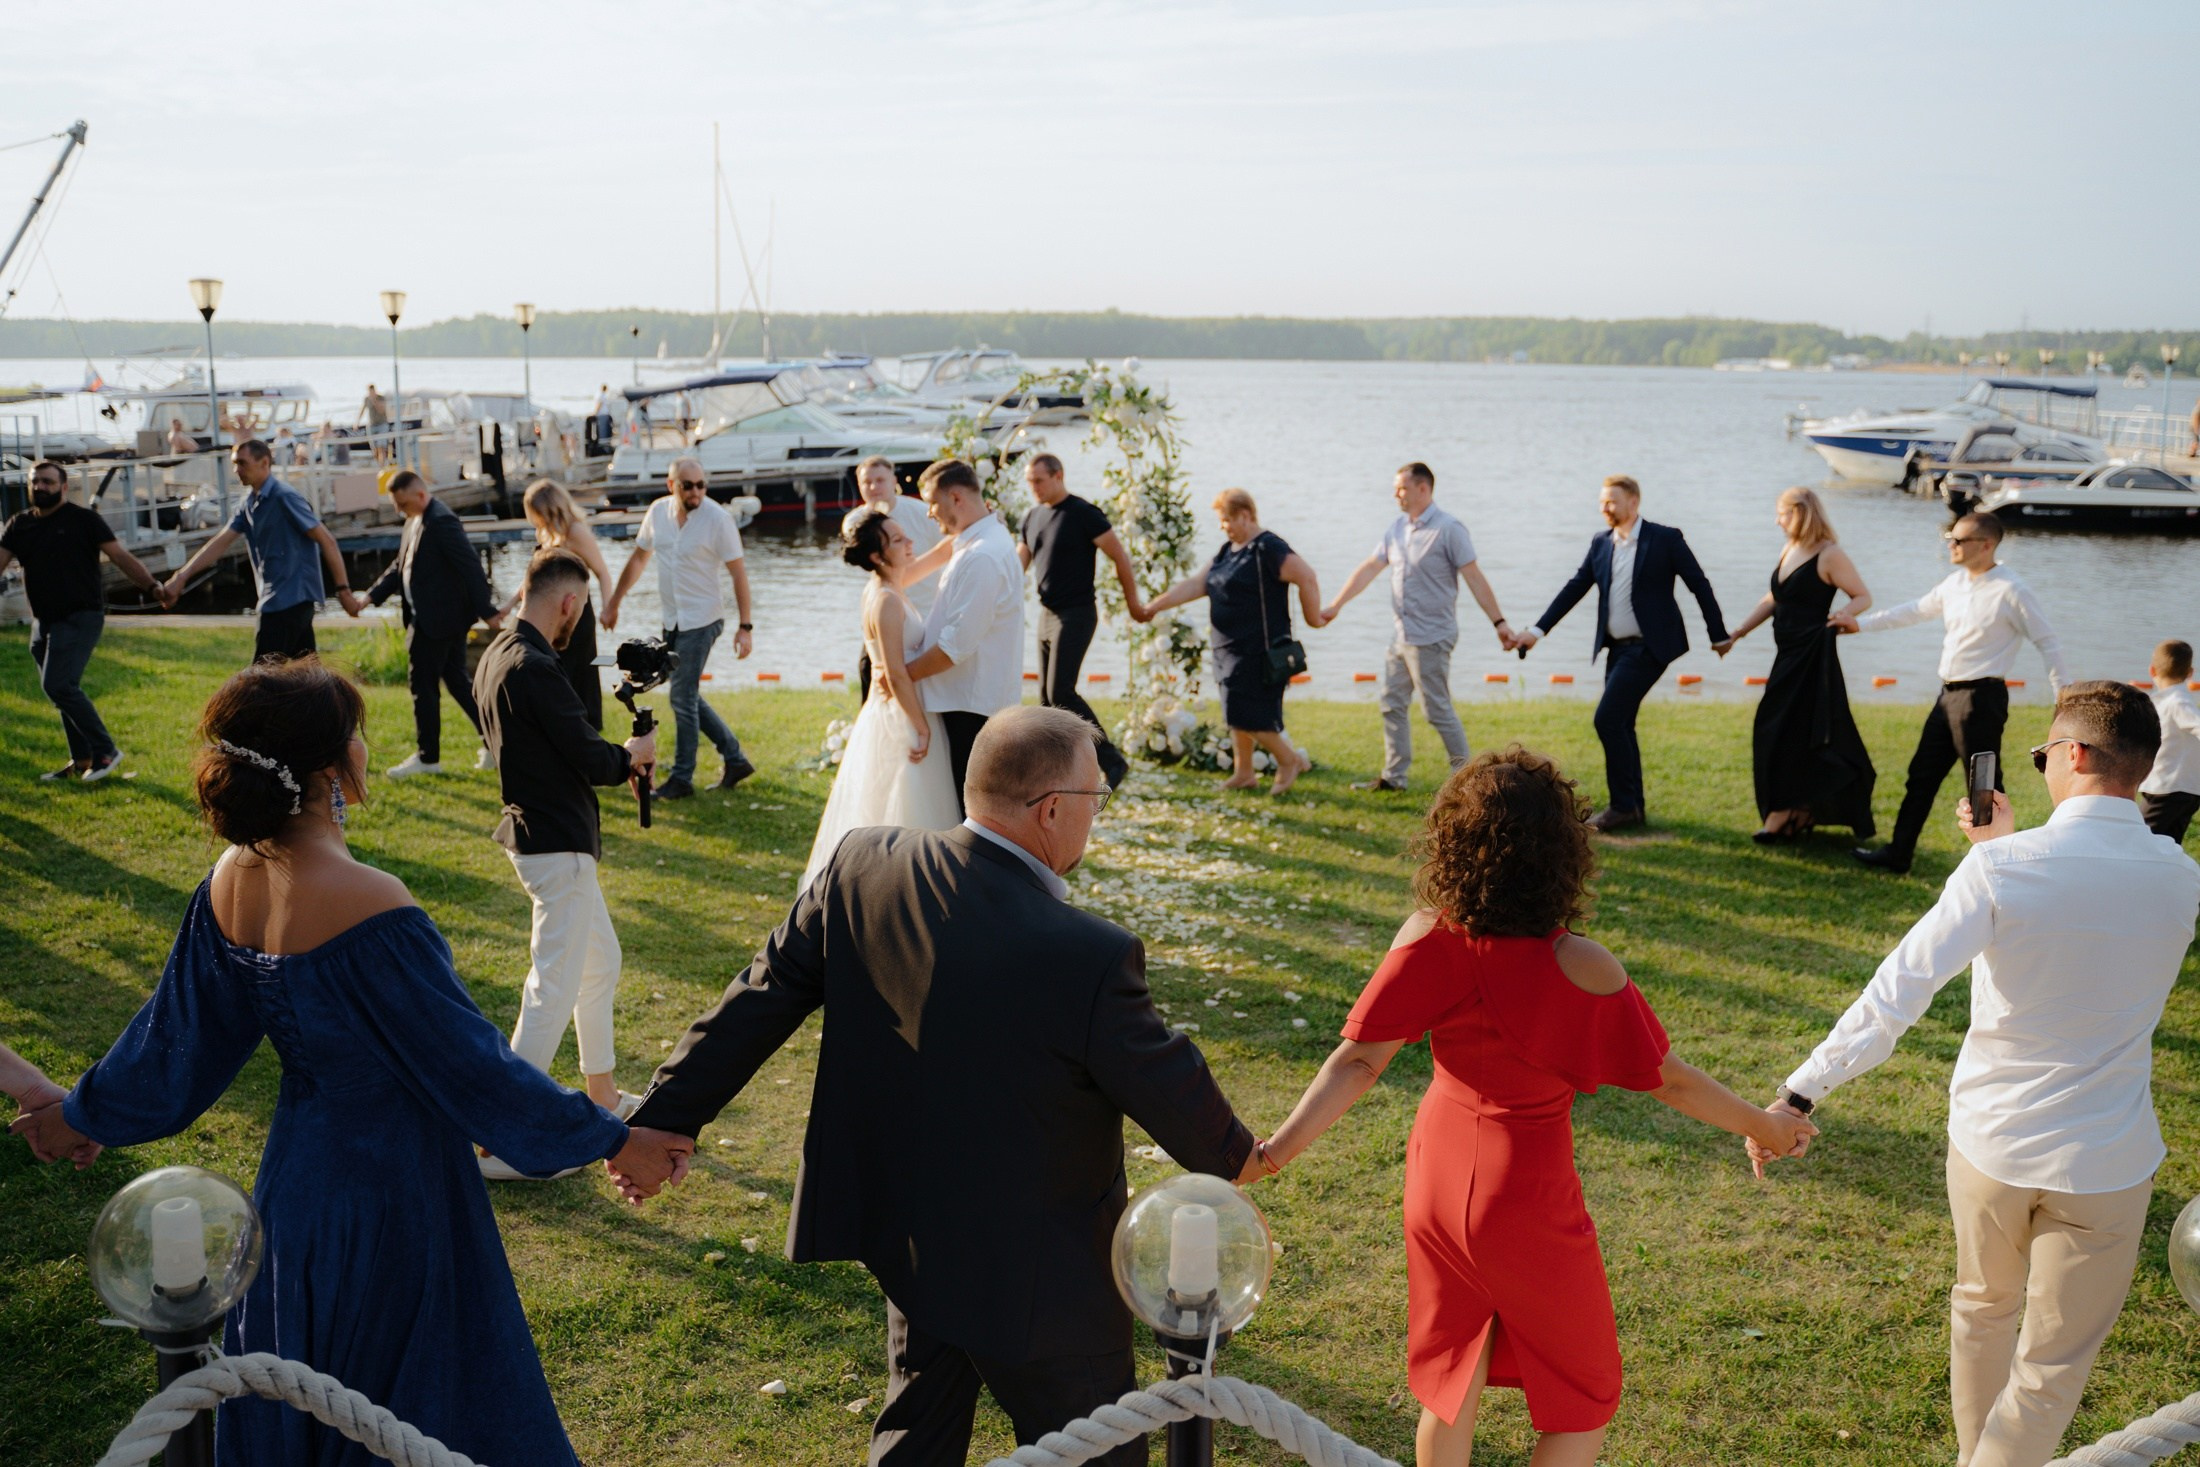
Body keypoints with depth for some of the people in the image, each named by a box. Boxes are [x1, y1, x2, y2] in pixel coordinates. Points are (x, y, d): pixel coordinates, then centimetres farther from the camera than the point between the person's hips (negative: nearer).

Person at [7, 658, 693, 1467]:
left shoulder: (231, 882, -7)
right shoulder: (370, 909, -30)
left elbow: (175, 1035, 6)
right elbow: (473, 1063, -22)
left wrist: (86, 1114, 25)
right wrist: (609, 1139, -11)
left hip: (295, 1179, 7)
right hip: (392, 1193, -7)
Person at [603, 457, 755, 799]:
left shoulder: (717, 518, -15)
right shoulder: (658, 511, 0)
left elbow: (738, 572, -13)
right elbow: (638, 558, 14)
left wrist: (745, 626, -16)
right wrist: (613, 603, 18)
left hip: (701, 620, -6)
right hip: (671, 618, 6)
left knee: (683, 698, -4)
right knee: (687, 696, 12)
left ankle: (682, 779, 8)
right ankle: (735, 758, 24)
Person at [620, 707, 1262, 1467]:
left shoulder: (860, 869, -13)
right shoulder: (1089, 959, -29)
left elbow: (761, 998, -3)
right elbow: (1168, 1088, -14)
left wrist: (667, 1117, 8)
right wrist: (1231, 1156, 8)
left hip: (900, 1230, 6)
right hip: (1032, 1279, -6)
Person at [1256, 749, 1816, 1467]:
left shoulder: (1428, 938, -13)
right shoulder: (1582, 970, -24)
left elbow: (1358, 1061, -16)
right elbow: (1669, 1081, -11)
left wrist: (1269, 1153, -13)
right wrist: (1763, 1126, 5)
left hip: (1438, 1175, 5)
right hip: (1527, 1196, -5)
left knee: (1452, 1388, 24)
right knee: (1582, 1404, 18)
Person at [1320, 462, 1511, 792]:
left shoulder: (1448, 529, -12)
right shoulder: (1397, 529, 9)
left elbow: (1475, 579, -13)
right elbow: (1369, 569, 14)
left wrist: (1499, 622, -15)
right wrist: (1335, 606, 13)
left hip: (1431, 638, -8)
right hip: (1400, 637, 8)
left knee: (1438, 710, -3)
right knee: (1392, 705, 10)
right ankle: (1394, 776, 19)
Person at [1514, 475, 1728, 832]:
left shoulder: (1666, 539, -8)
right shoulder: (1600, 543, 8)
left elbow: (1699, 585, -2)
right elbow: (1574, 588, 9)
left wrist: (1718, 636, 2)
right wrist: (1537, 631, 3)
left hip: (1648, 647, -7)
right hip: (1617, 647, 7)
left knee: (1608, 718, -15)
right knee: (1619, 724, 10)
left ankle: (1623, 804, -6)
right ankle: (1632, 805, 21)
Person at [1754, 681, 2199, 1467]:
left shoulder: (2004, 869, -17)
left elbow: (1897, 991, -21)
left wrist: (1803, 1091, -18)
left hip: (1991, 1142, 0)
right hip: (2104, 1165, 0)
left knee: (1982, 1310, 26)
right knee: (2050, 1369, 11)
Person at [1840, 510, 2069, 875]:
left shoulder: (2011, 591, -14)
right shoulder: (1956, 582, 8)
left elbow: (2048, 644, -11)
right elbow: (1916, 610, 22)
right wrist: (1861, 624, 23)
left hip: (1982, 698, -8)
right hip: (1949, 695, 8)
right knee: (1921, 776, 14)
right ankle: (1898, 854, 24)